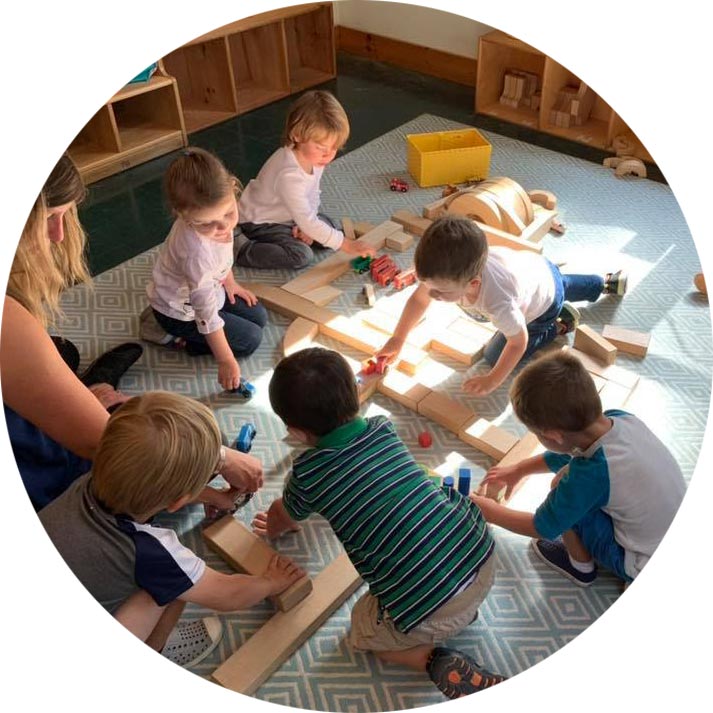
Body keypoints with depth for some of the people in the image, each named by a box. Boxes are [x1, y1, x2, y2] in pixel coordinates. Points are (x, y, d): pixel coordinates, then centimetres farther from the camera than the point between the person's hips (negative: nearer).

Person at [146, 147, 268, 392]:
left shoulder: (215, 214, -21)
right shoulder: (197, 251, -42)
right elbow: (207, 313, -33)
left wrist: (230, 282, 14)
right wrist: (226, 361, -25)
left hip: (209, 288, 8)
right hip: (182, 311, -8)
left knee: (259, 317, 13)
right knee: (250, 339, -3)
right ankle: (178, 338, 4)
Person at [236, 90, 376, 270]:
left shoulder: (314, 156, -12)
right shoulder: (289, 175, -37)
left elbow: (312, 195, 1)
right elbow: (307, 221, -36)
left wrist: (306, 226, -16)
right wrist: (345, 244, -34)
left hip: (285, 215, 8)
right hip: (260, 223, -8)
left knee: (328, 226, 5)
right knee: (301, 256, -25)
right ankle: (239, 248, -15)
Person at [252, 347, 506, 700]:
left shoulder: (307, 472, -7)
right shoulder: (382, 428, 6)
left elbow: (280, 518, 18)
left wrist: (274, 528, 43)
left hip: (430, 610, -5)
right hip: (483, 556, 6)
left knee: (363, 630, 26)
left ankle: (439, 662, 4)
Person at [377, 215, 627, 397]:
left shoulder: (497, 303, -51)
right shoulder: (446, 271, -36)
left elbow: (518, 342, -32)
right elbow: (418, 299, -18)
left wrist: (492, 381, -26)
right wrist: (398, 340, -13)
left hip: (546, 300, -6)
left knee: (495, 356, 3)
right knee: (565, 286, 39)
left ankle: (560, 323, 13)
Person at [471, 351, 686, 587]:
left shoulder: (590, 473, -33)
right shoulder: (621, 418, -15)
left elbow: (541, 528, -14)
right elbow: (566, 454, 7)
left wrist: (490, 512, 2)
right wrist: (517, 470, 19)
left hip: (646, 566, -7)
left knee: (563, 487, -10)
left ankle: (581, 566, 12)